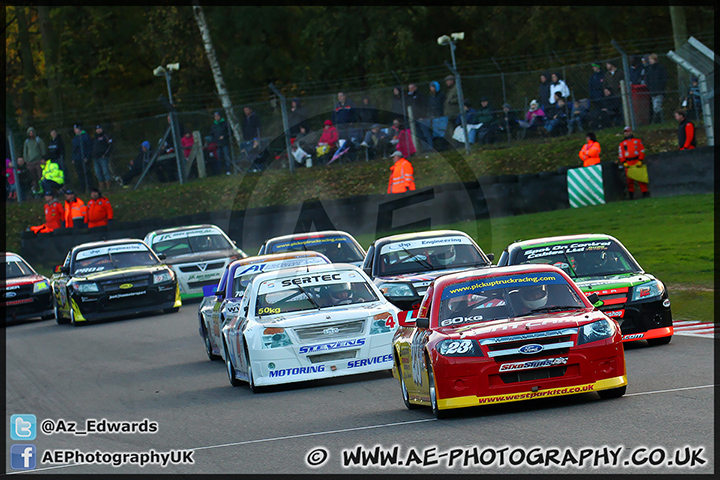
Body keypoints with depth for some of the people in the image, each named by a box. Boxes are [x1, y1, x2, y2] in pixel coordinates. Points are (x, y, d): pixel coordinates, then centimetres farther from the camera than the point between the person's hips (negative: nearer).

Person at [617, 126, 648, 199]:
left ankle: (645, 192, -5)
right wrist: (624, 163, -5)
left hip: (637, 162, -1)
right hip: (628, 164, 1)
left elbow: (642, 151, 8)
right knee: (629, 180, -4)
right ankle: (631, 194, 0)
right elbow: (620, 154, 9)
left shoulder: (638, 141, 14)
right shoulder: (622, 144, 16)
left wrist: (640, 161, -4)